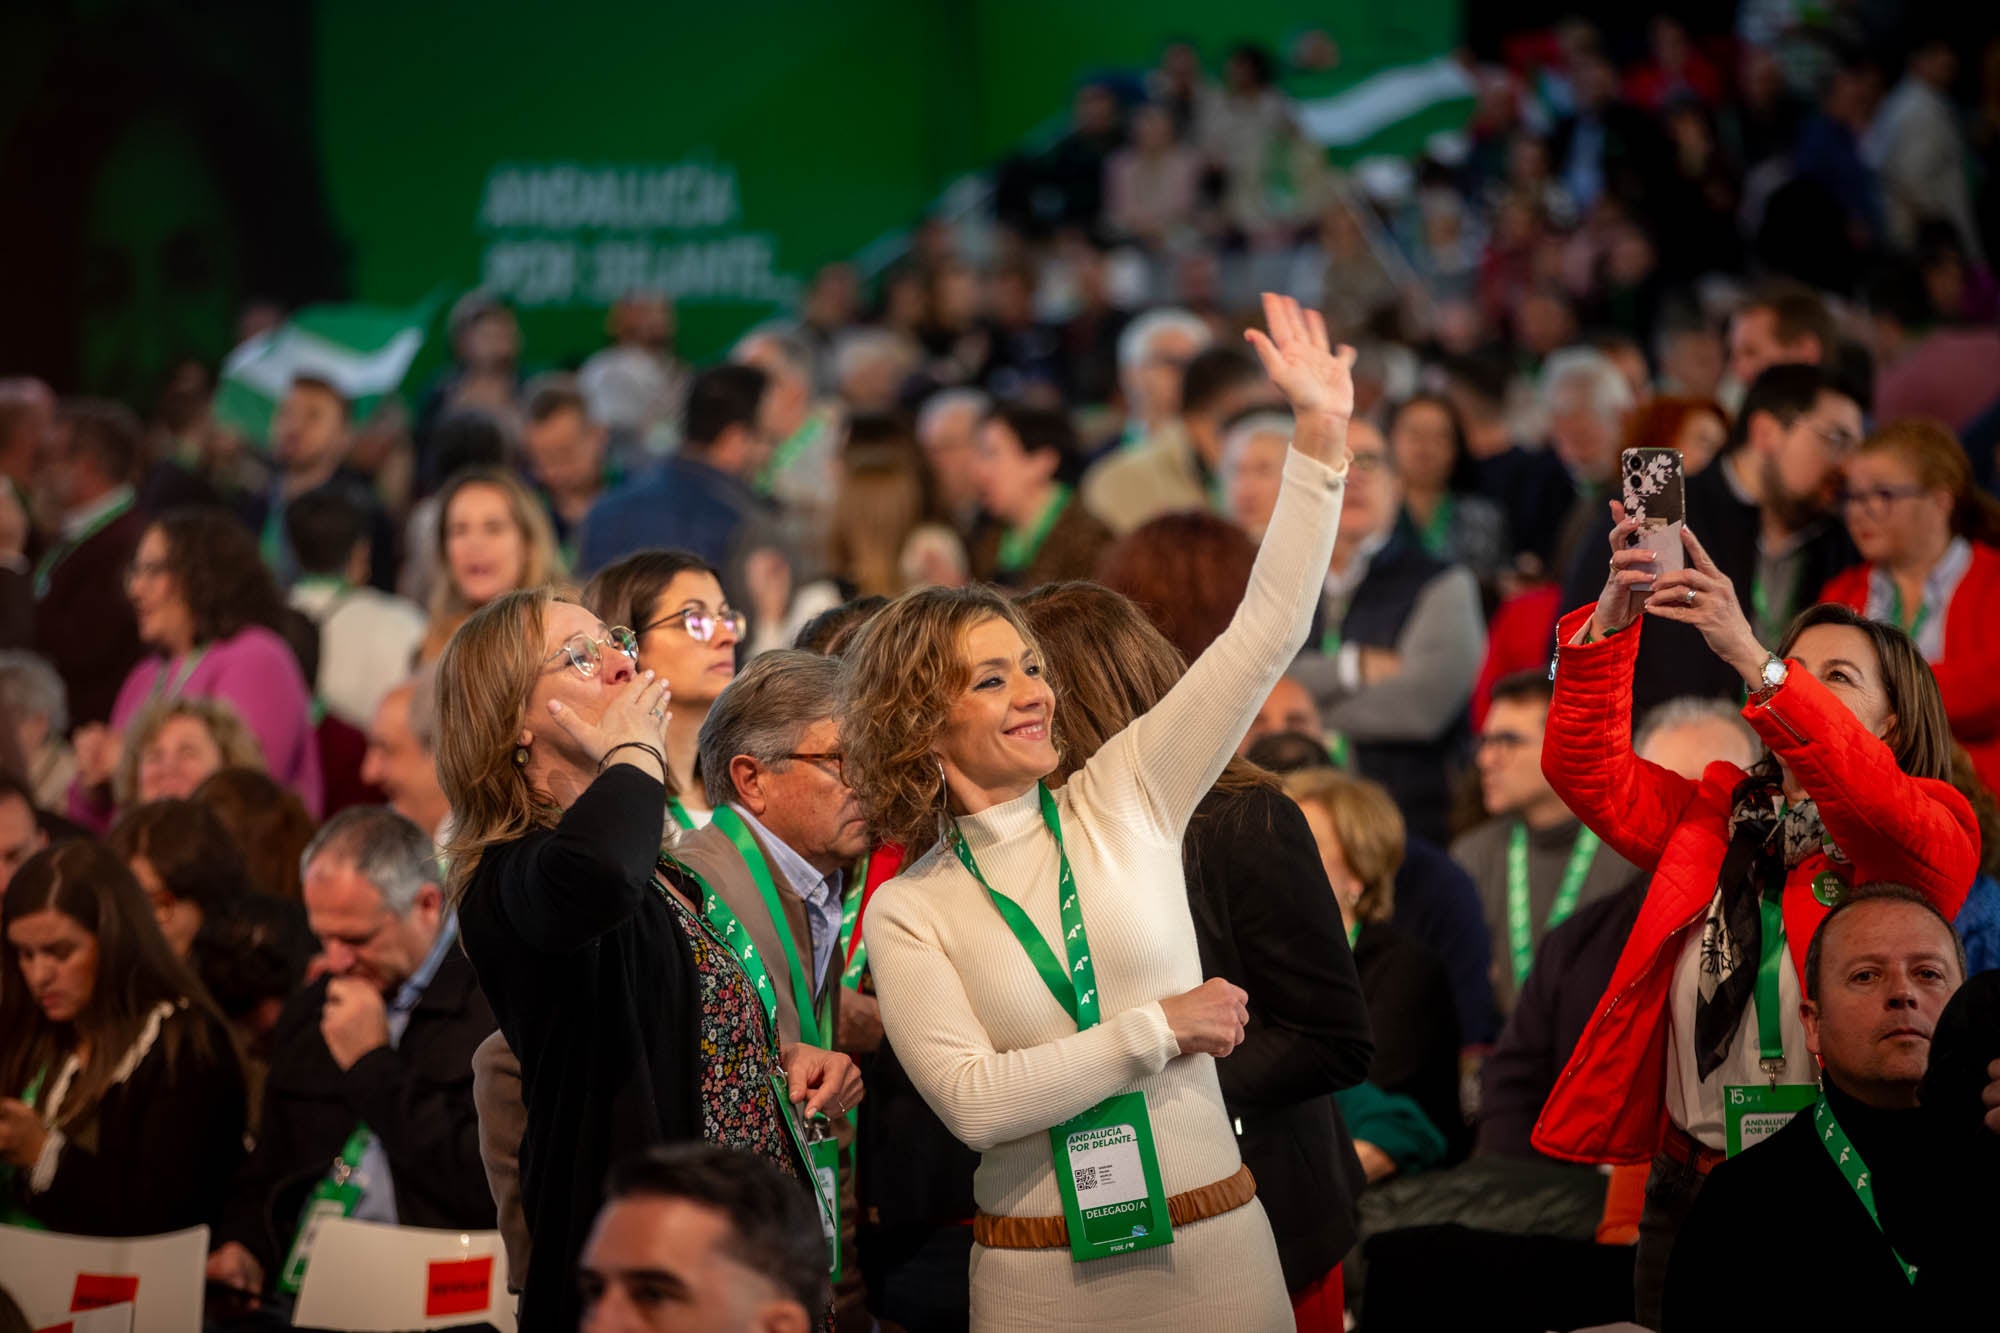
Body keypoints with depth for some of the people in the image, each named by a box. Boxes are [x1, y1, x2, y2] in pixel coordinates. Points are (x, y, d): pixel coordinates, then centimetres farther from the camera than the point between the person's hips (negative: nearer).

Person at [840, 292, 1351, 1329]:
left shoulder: (1122, 799, 4)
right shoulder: (906, 914, -2)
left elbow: (1267, 632, -1)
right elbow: (973, 1100, -14)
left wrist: (1322, 438, -7)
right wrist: (1158, 1029, -13)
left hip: (1213, 1243, 2)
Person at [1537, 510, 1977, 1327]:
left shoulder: (1927, 836, 0)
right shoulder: (1717, 813, 13)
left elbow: (1868, 794, -22)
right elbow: (1587, 769, 1)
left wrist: (1753, 660, -32)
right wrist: (1609, 624, -14)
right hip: (1688, 1189, 4)